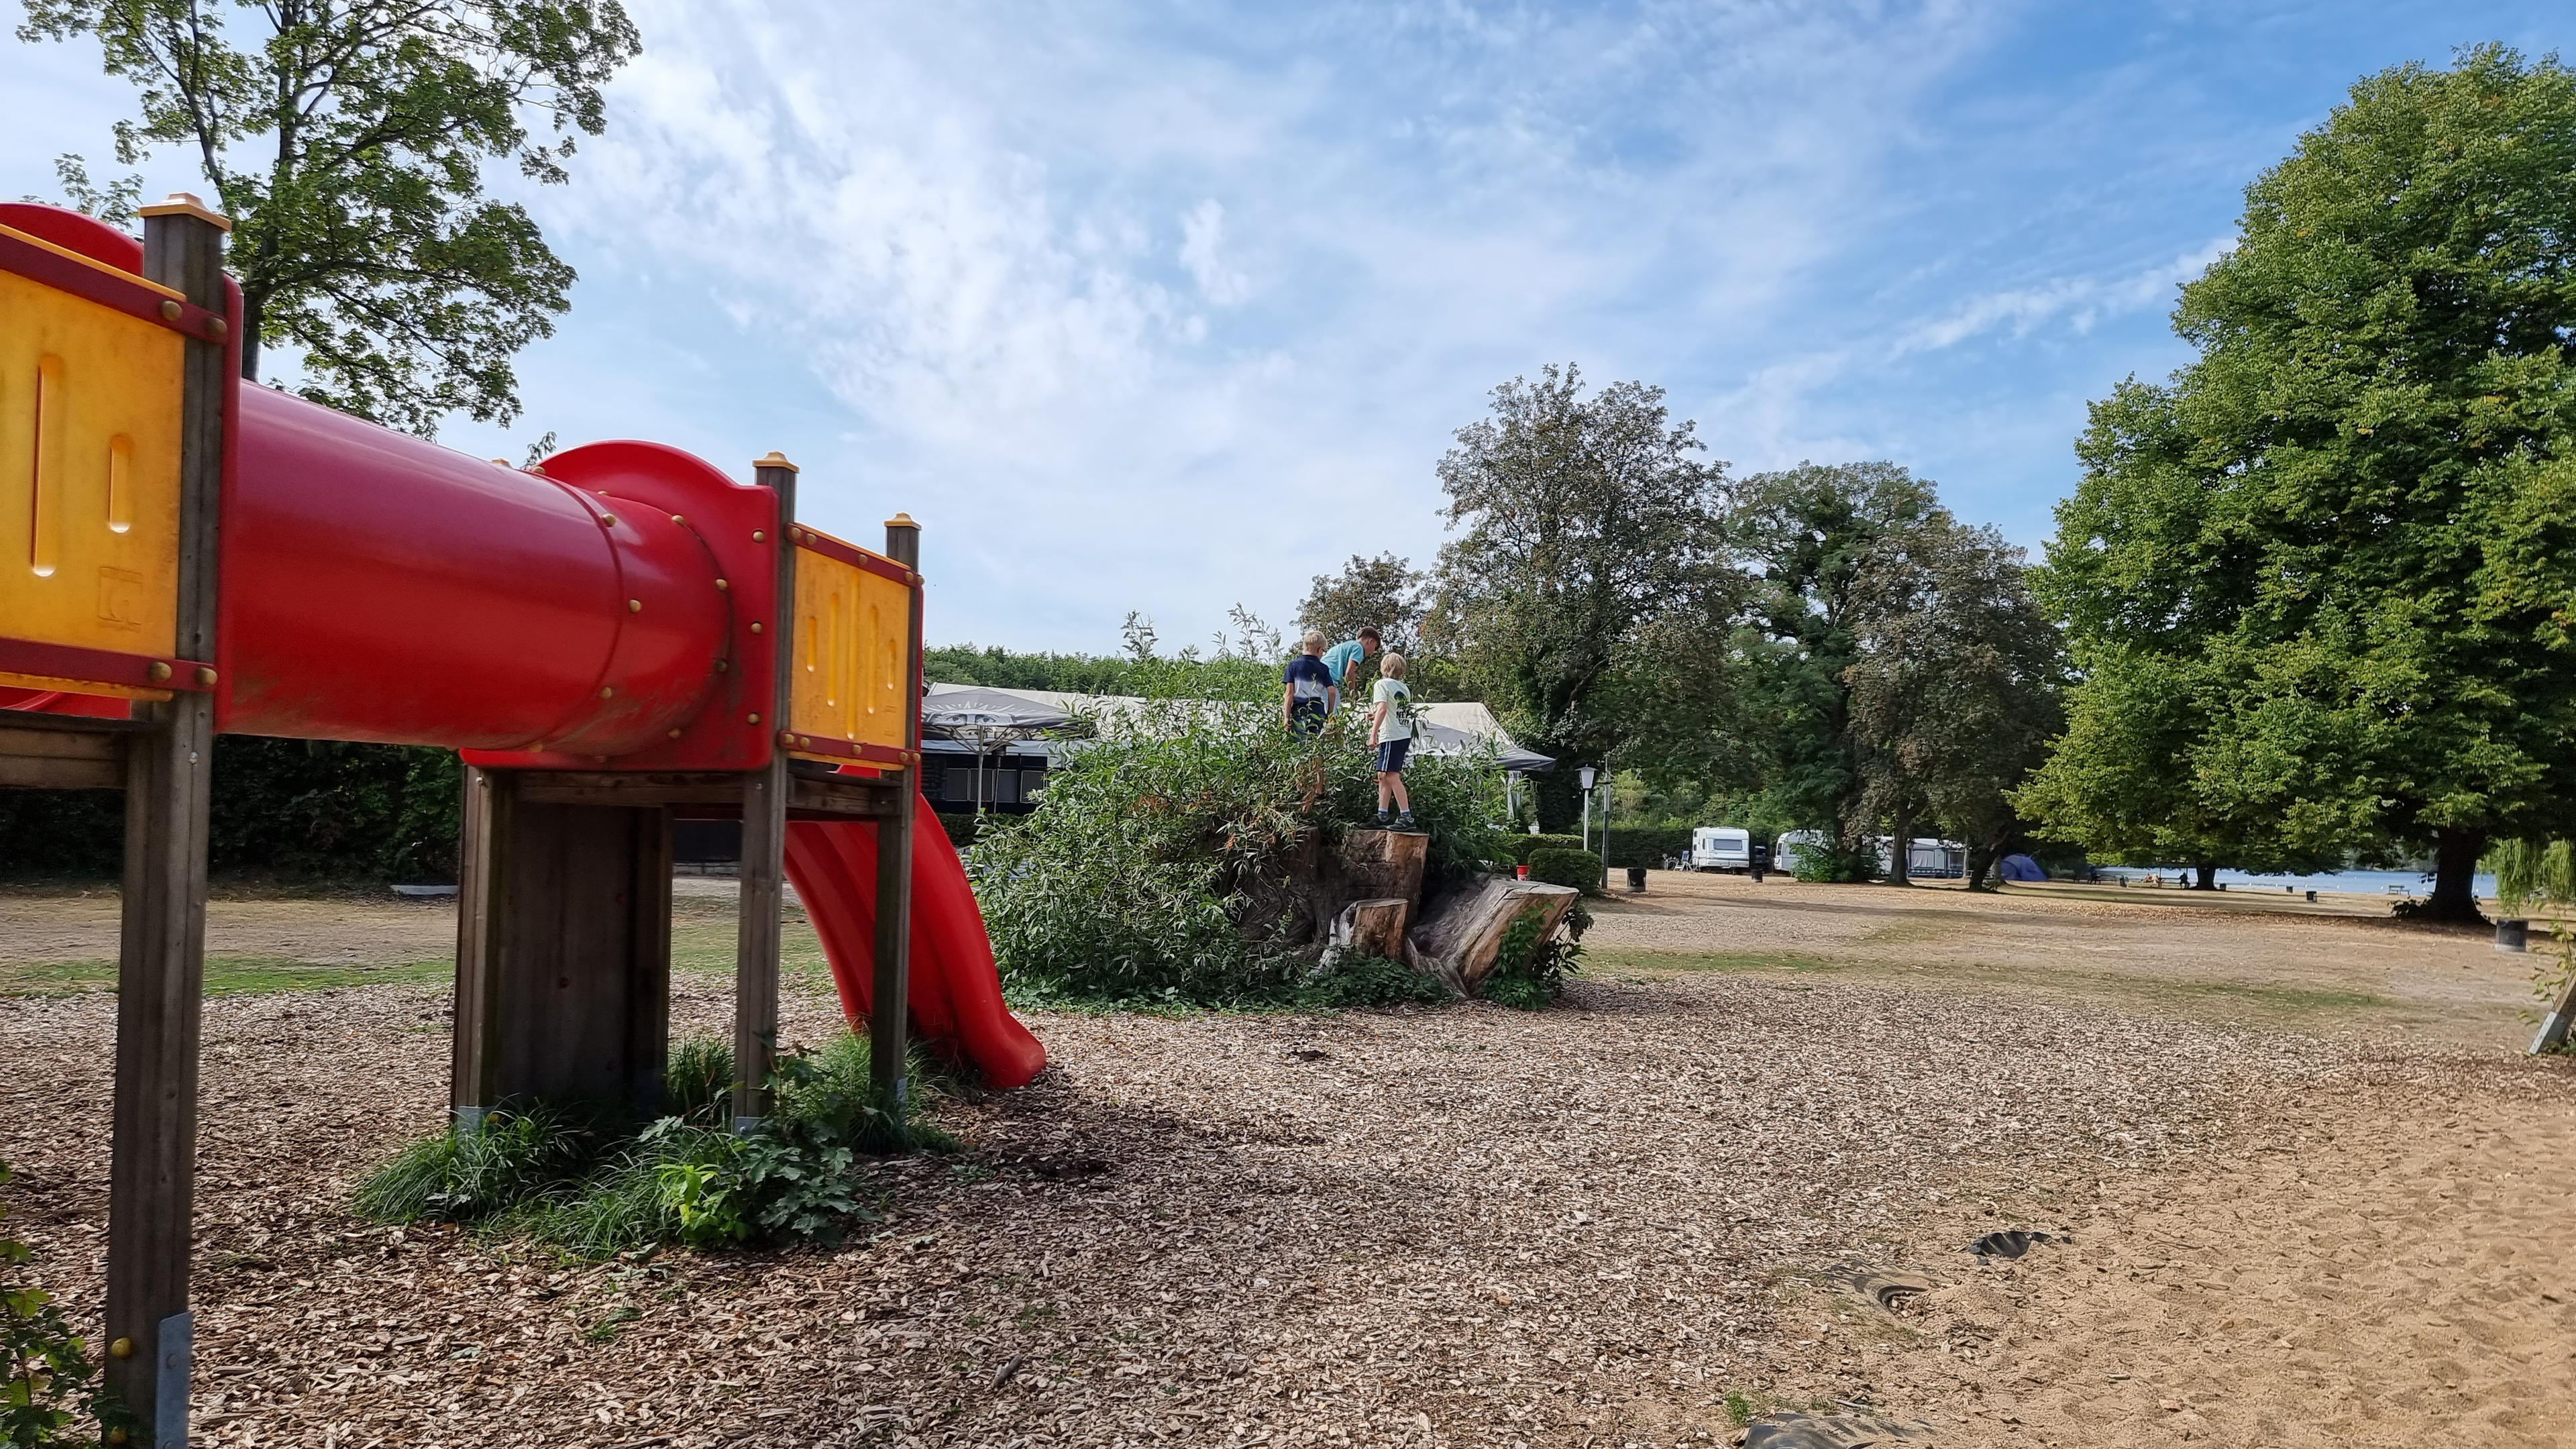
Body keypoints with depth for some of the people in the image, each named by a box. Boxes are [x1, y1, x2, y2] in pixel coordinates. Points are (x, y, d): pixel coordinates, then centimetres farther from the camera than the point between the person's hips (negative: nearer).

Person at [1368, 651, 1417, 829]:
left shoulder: (1382, 684, -6)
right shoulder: (1405, 688, 16)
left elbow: (1382, 708, -19)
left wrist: (1373, 734, -20)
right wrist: (1377, 717, 34)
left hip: (1391, 736, -9)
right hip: (1405, 735, 9)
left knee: (1392, 776, -10)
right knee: (1383, 776, 14)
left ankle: (1407, 817, -15)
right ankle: (1382, 815, 17)